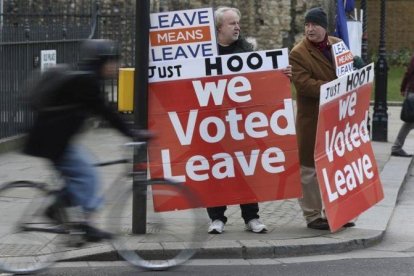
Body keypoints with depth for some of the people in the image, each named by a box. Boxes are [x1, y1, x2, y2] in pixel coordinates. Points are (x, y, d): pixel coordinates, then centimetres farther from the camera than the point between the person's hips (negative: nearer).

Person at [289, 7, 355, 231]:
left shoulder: (338, 44, 8)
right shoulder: (298, 53, -11)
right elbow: (304, 84, -21)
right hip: (312, 118, -6)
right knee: (310, 167, 0)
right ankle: (313, 216, 8)